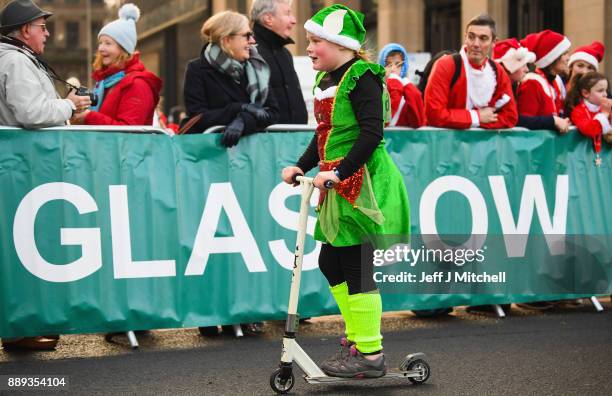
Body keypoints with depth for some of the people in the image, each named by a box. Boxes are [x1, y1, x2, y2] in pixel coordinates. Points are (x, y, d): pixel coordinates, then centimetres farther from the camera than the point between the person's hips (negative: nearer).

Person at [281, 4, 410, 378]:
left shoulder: (361, 77, -13)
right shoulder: (327, 81, 15)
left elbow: (371, 133, -21)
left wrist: (340, 172, -25)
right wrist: (301, 166, 10)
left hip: (361, 184, -10)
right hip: (339, 187, 10)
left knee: (356, 267, -6)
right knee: (331, 263, 14)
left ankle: (371, 355, 4)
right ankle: (356, 338, 27)